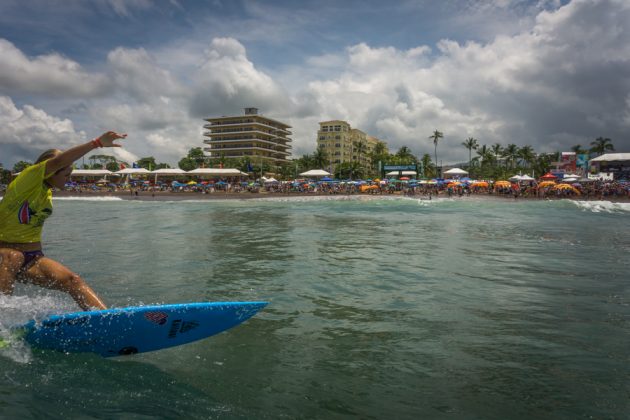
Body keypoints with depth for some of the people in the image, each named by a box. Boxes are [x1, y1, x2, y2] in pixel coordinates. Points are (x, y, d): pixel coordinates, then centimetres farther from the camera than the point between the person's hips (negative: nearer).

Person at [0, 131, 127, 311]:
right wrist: (98, 143, -37)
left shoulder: (47, 194, 10)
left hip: (32, 257, 6)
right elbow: (58, 161, -30)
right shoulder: (28, 178, -14)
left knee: (72, 280, -17)